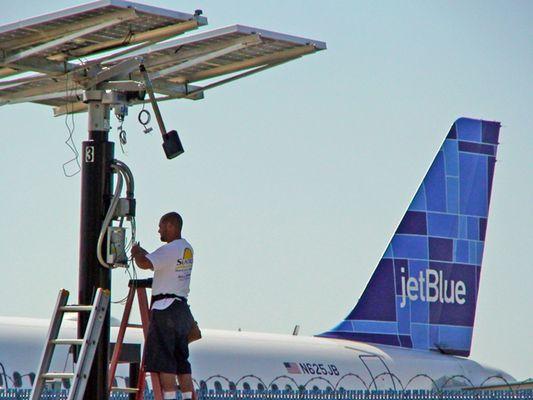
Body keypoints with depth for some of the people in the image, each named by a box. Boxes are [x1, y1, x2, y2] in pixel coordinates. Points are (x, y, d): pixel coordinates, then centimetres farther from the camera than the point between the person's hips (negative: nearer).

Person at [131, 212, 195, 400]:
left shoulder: (169, 250, -14)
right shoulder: (187, 249, 14)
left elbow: (145, 263, -25)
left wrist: (136, 253, -4)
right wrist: (142, 252, 25)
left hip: (165, 308, -9)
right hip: (181, 308, 9)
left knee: (164, 359, -8)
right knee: (181, 359, 12)